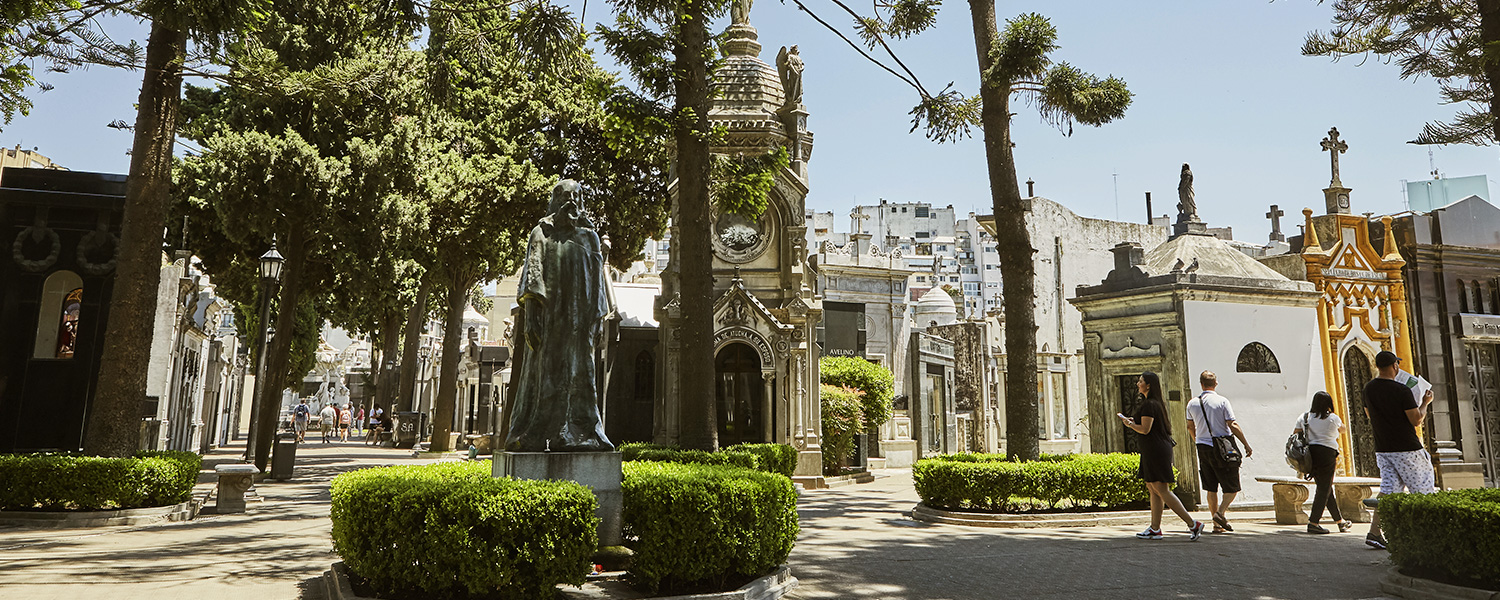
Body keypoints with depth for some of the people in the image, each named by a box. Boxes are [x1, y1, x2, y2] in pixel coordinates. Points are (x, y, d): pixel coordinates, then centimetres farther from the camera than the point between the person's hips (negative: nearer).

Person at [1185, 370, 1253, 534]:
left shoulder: (1192, 403, 5)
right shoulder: (1222, 401, -8)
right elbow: (1233, 425, -12)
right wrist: (1247, 445, -6)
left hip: (1203, 447, 4)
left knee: (1211, 488, 9)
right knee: (1232, 487, 6)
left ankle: (1217, 524, 9)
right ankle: (1221, 512, -13)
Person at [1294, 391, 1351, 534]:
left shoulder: (1304, 417, 8)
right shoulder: (1333, 418, -1)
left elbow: (1295, 436, 4)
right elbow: (1342, 430, 20)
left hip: (1310, 453, 5)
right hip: (1327, 453, -5)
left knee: (1326, 488, 16)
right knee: (1324, 489, -1)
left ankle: (1340, 521, 28)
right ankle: (1313, 523, -7)